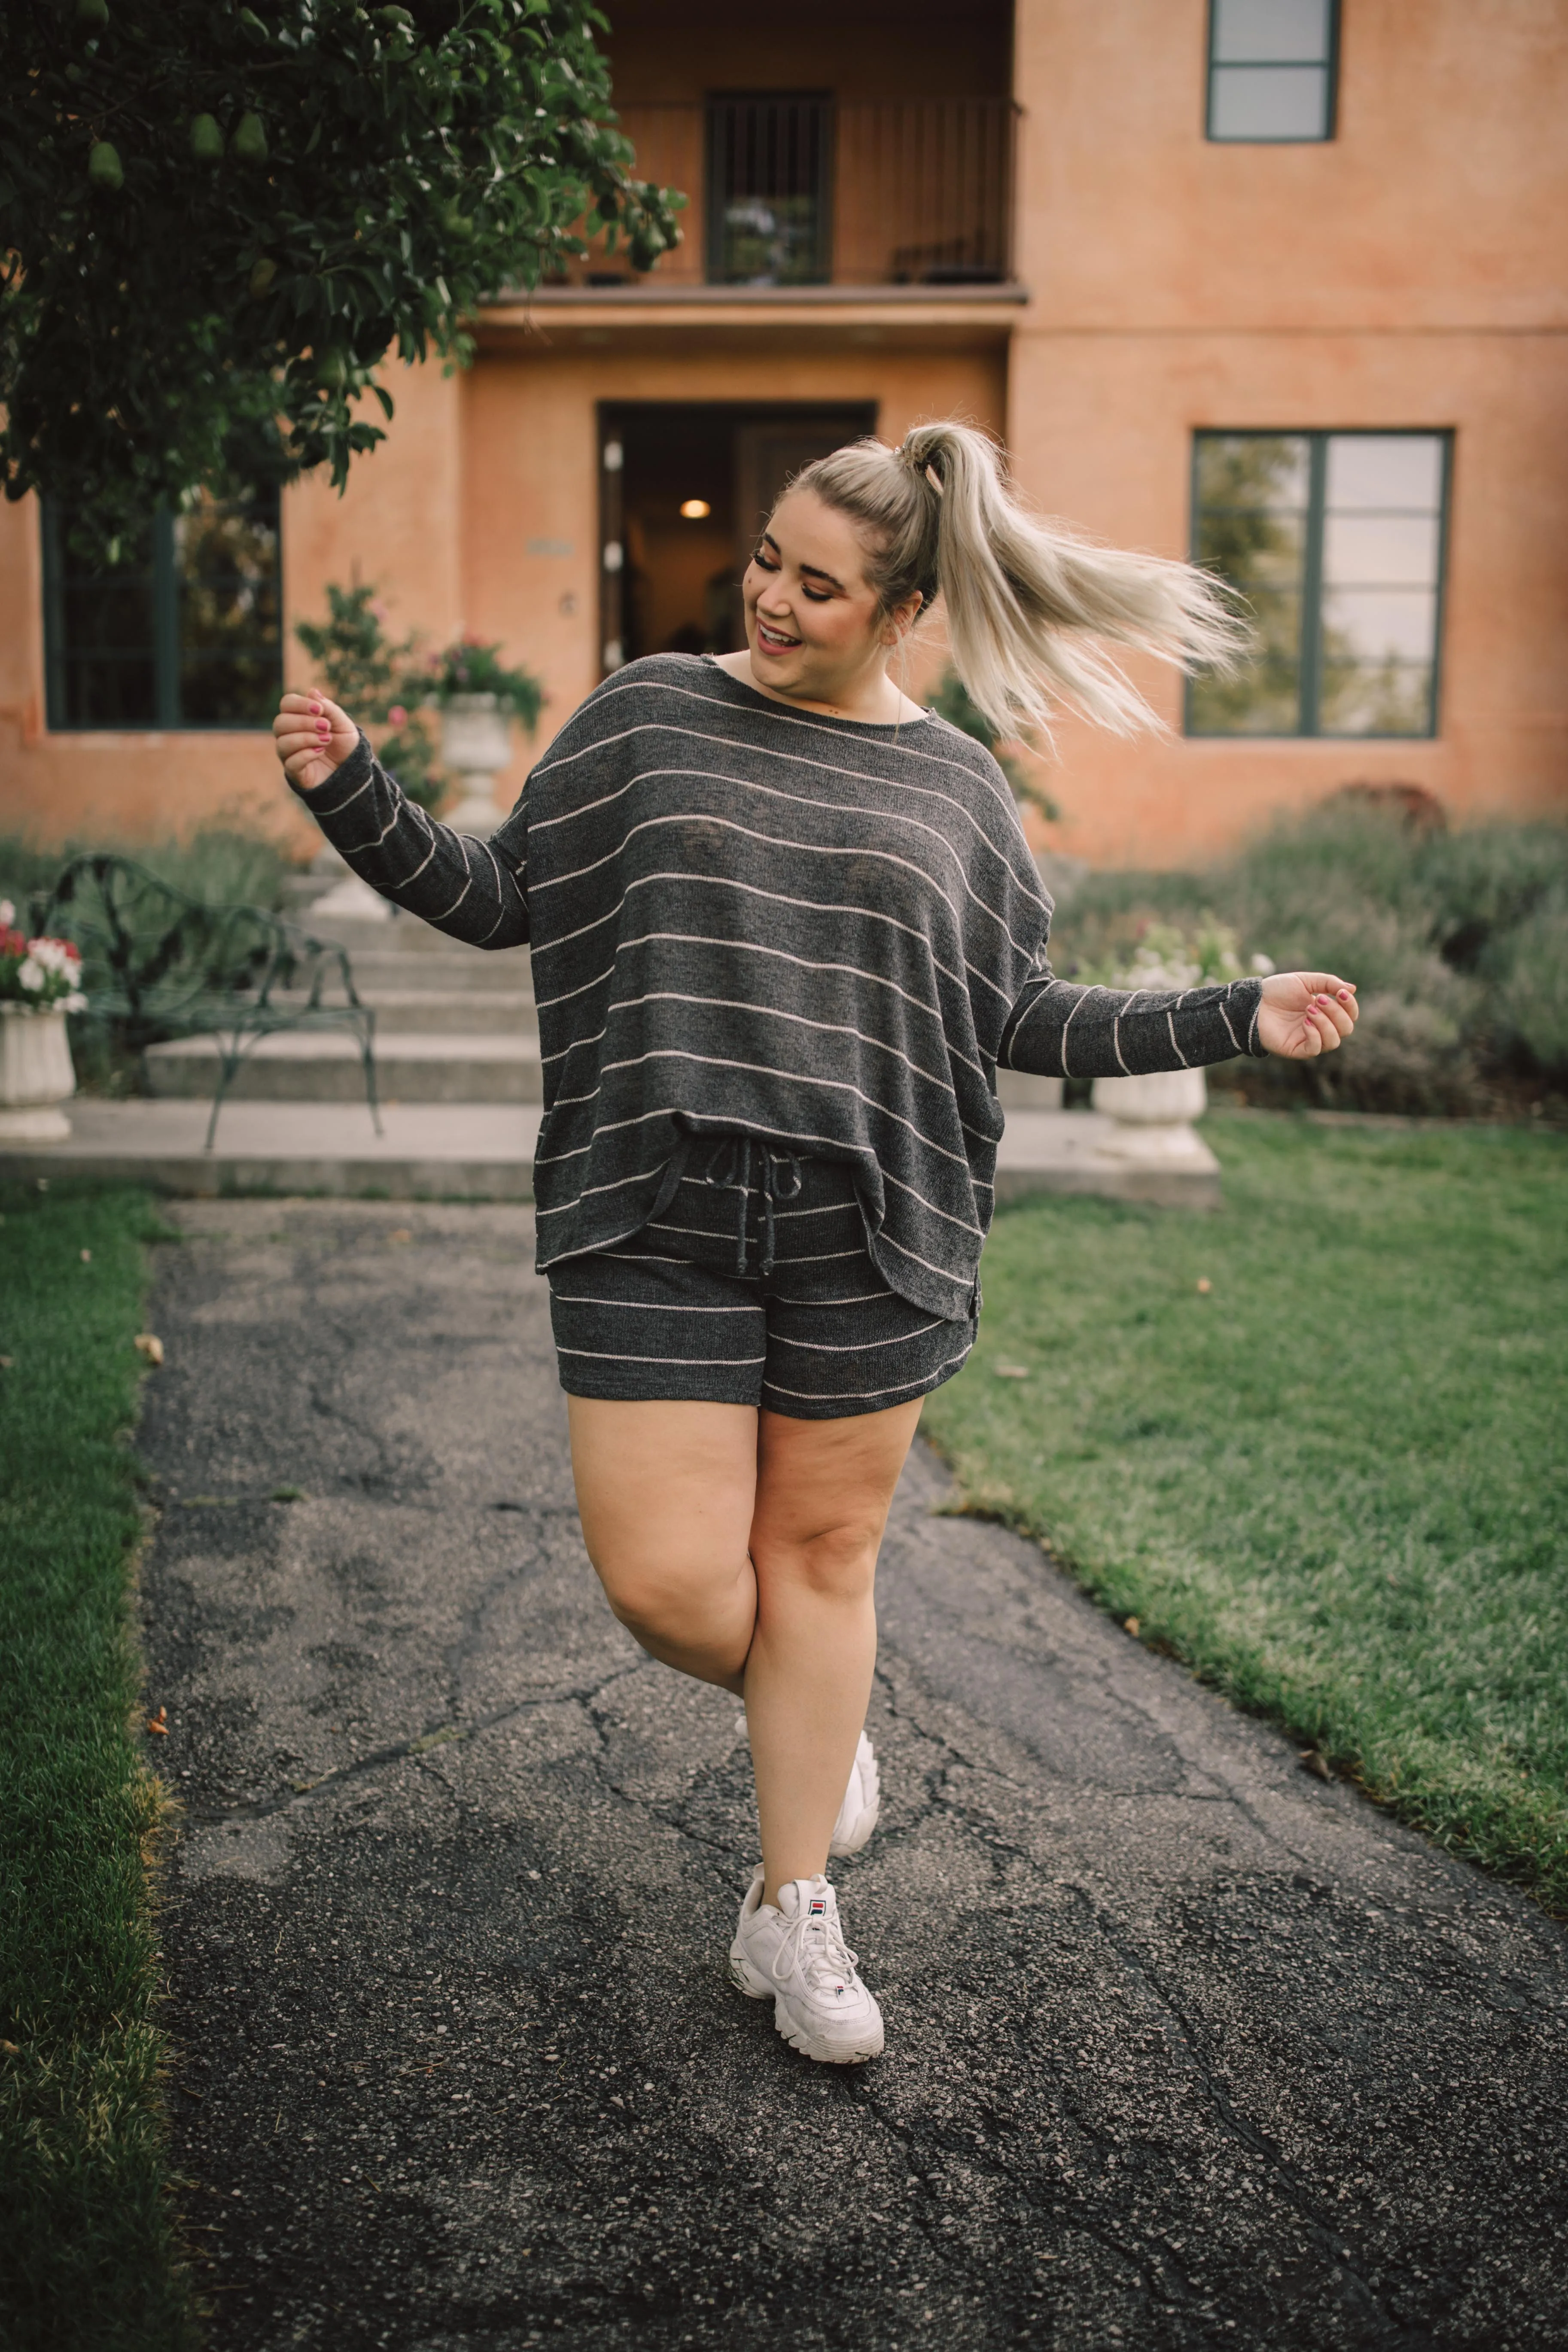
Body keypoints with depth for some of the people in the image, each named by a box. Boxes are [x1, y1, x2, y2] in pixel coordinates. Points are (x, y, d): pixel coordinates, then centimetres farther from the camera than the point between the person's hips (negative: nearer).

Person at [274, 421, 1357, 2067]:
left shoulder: (955, 786, 9)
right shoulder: (646, 716, 7)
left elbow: (1020, 1019, 12)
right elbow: (497, 897, 11)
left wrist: (1237, 1019, 8)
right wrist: (352, 795, -1)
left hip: (870, 1220, 1)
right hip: (654, 1213, 0)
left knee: (821, 1554, 7)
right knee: (667, 1580, -5)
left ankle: (791, 1915, 26)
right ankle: (809, 1712, 32)